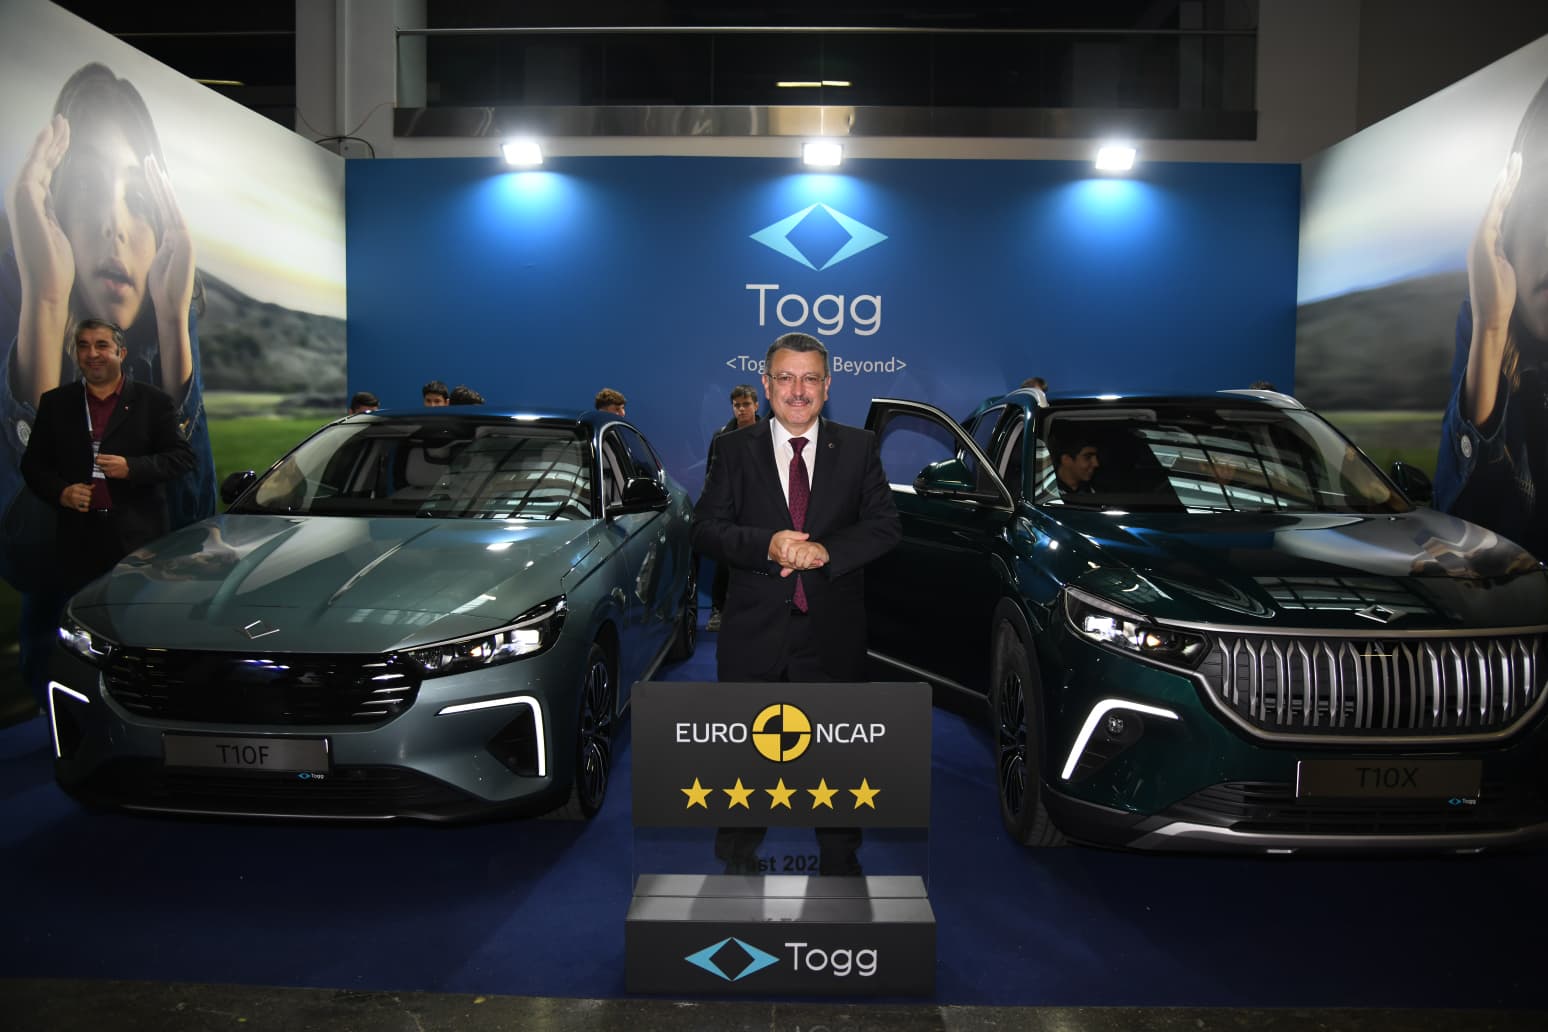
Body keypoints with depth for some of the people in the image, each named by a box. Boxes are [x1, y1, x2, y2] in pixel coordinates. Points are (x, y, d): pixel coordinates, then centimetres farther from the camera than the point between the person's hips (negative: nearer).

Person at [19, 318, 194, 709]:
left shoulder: (154, 402, 5)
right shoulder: (55, 403, 12)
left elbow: (182, 457, 0)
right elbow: (33, 464, 14)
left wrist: (133, 468, -14)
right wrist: (59, 491, -5)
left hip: (139, 538, -2)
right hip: (79, 539, 2)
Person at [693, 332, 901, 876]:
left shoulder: (858, 448, 3)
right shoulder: (733, 449, 2)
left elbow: (886, 525, -4)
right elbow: (706, 529, -5)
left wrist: (826, 550, -20)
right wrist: (766, 545, -23)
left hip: (833, 632, 1)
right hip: (754, 631, 0)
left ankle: (840, 862, 34)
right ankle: (738, 861, 32)